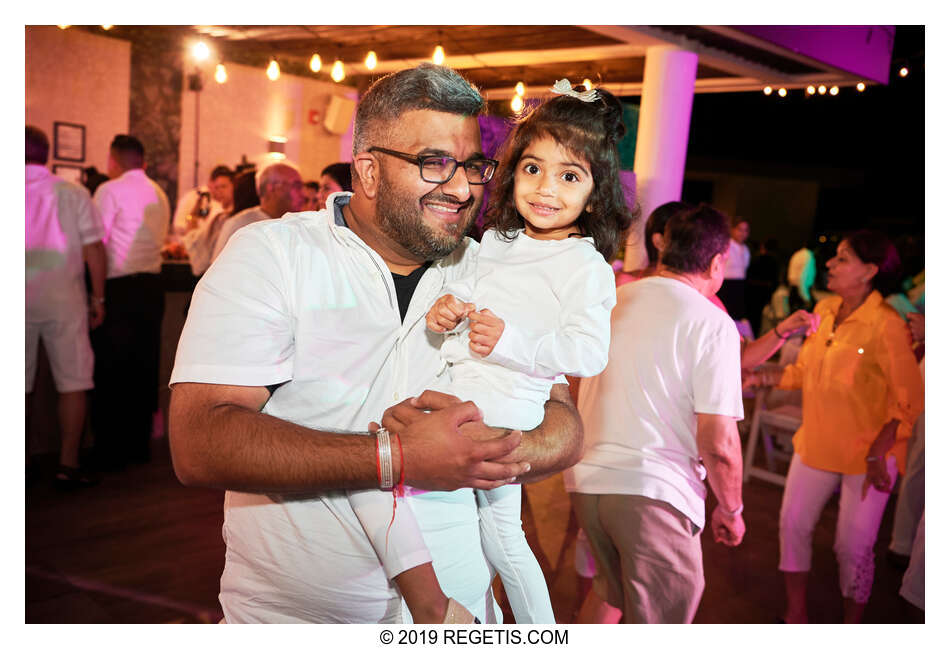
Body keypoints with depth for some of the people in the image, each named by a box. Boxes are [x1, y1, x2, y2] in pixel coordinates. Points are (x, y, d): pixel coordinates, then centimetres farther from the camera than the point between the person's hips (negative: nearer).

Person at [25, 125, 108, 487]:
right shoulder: (72, 194, -2)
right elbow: (94, 249, -5)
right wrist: (98, 299, 2)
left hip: (16, 297, 2)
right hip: (62, 297, -2)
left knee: (19, 385, 12)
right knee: (72, 382, 4)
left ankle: (21, 460, 22)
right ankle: (68, 465, 3)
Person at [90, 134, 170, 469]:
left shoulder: (110, 191, -7)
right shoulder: (159, 194, 12)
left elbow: (96, 243, -12)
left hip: (119, 286, -6)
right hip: (152, 286, 6)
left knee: (111, 368, 1)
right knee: (144, 365, 11)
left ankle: (111, 451, 5)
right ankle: (139, 445, 18)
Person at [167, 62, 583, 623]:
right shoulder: (270, 254, -8)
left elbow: (565, 431, -1)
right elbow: (198, 443, -18)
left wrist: (478, 447, -22)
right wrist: (398, 456, -24)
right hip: (291, 616, -2)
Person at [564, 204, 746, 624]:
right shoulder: (712, 323, -10)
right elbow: (719, 443, -14)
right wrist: (730, 510, 2)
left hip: (585, 479, 6)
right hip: (654, 493, -6)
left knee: (608, 589, 29)